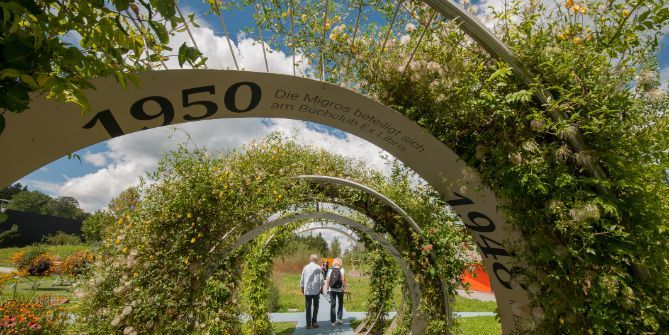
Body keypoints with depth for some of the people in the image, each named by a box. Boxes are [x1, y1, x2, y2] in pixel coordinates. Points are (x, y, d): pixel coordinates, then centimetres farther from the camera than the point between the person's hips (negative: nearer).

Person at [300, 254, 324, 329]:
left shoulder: (305, 267, 2)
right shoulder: (318, 268, -5)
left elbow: (302, 279, 6)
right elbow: (321, 279, -4)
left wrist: (302, 288, 17)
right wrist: (321, 287, 8)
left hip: (307, 290, 2)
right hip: (316, 290, -2)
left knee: (308, 307, 8)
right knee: (315, 306, 13)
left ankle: (308, 323, 9)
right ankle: (314, 322, 10)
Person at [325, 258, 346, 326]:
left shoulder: (330, 270, 0)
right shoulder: (341, 270, -7)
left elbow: (327, 280, -2)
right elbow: (343, 280, -12)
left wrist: (327, 289, 5)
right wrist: (345, 288, -4)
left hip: (332, 290, 2)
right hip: (340, 290, -2)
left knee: (332, 305, 8)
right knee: (340, 304, 17)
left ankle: (332, 321, 10)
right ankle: (339, 318, 14)